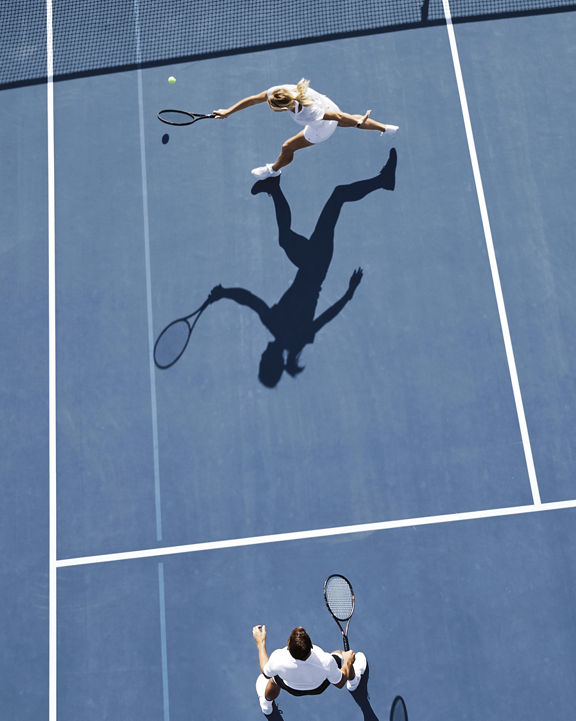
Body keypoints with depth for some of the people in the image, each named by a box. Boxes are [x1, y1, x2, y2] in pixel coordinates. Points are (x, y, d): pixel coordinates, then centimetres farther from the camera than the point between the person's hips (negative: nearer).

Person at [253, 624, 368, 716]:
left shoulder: (278, 660, -43)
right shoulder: (327, 662, -44)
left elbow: (266, 673, -16)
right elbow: (340, 684, -20)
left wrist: (260, 643, -9)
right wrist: (348, 663, -5)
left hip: (291, 688, 0)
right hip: (319, 687, 0)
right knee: (346, 656, 22)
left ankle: (266, 704, 62)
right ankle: (353, 682, 56)